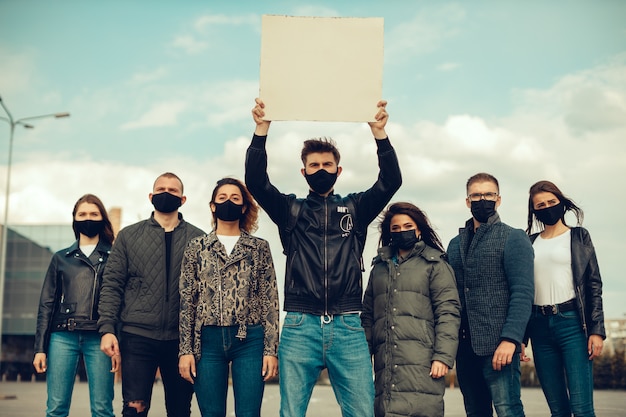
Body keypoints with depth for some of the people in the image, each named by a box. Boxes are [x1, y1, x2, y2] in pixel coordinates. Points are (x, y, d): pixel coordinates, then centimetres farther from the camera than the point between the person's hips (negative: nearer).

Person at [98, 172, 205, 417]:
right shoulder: (129, 236, 8)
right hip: (137, 336, 0)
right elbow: (112, 285, 4)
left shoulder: (197, 239, 6)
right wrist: (107, 328, -6)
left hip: (182, 339, 1)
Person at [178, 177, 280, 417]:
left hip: (250, 340, -1)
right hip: (208, 341, 1)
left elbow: (270, 301, 4)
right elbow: (186, 301, 7)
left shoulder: (259, 248, 7)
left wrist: (271, 349, -4)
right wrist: (185, 350, -1)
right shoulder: (196, 248, 9)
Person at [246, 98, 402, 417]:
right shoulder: (290, 209, 12)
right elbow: (256, 181, -2)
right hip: (300, 326, 0)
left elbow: (391, 181, -1)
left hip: (348, 327, 0)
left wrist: (379, 133, -13)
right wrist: (261, 131, -13)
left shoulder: (356, 208, 13)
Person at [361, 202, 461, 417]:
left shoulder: (434, 264, 9)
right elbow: (367, 315, 20)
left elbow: (448, 312, -1)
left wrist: (443, 356, -12)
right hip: (385, 364, 4)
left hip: (421, 363, -4)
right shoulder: (379, 267, 22)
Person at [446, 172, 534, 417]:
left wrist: (510, 339, -20)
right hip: (465, 345, 6)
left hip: (498, 344, -5)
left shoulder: (513, 239, 0)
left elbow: (522, 294, -9)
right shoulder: (455, 245, 17)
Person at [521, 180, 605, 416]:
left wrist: (596, 330, -7)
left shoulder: (579, 237, 7)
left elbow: (594, 285, 2)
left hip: (572, 323, -3)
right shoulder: (530, 243, 13)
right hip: (539, 326, 3)